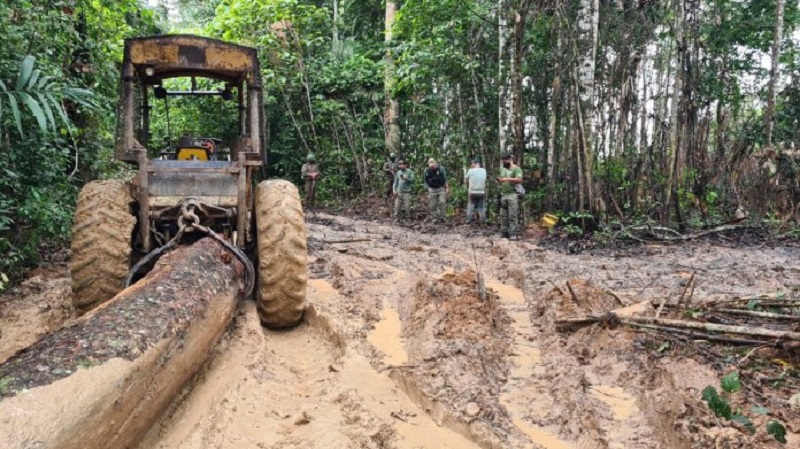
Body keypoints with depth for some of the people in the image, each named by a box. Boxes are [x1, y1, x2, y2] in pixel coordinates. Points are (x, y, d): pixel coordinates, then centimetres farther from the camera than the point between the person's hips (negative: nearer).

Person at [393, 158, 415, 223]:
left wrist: (405, 178, -24)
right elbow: (395, 182, 11)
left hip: (407, 192, -3)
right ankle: (396, 219, 9)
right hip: (398, 192, 3)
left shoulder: (410, 172, -1)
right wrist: (394, 190, -1)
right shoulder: (398, 172, 9)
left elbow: (412, 181, -9)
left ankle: (407, 219, 8)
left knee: (407, 207, -3)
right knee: (397, 206, 1)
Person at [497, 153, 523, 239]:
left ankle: (513, 234, -8)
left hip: (512, 195, -7)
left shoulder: (516, 169, -4)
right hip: (503, 195, 7)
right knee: (503, 216, 8)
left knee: (513, 216, -8)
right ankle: (503, 234, 14)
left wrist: (507, 179, -23)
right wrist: (499, 180, 3)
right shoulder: (502, 168, 19)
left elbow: (519, 180, -18)